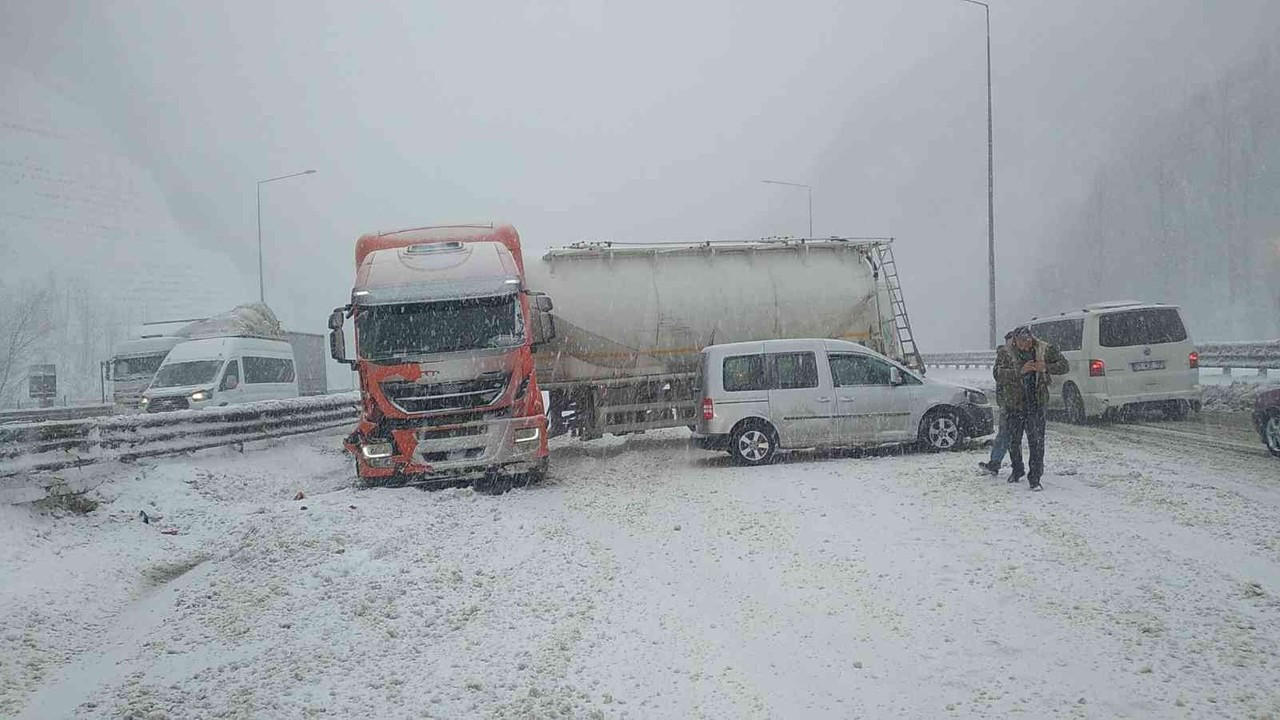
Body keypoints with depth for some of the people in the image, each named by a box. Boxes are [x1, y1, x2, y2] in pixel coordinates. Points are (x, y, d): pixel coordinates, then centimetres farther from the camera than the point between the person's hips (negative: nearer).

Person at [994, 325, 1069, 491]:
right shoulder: (1006, 353, -7)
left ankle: (1034, 478, -3)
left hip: (1036, 404, -1)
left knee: (1037, 442, -9)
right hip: (1014, 404, 1)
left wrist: (1046, 368, -17)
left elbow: (1064, 366, 2)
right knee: (1014, 440, 14)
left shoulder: (1045, 350, -2)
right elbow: (998, 374, -19)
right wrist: (1020, 371, -31)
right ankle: (1017, 470, 37)